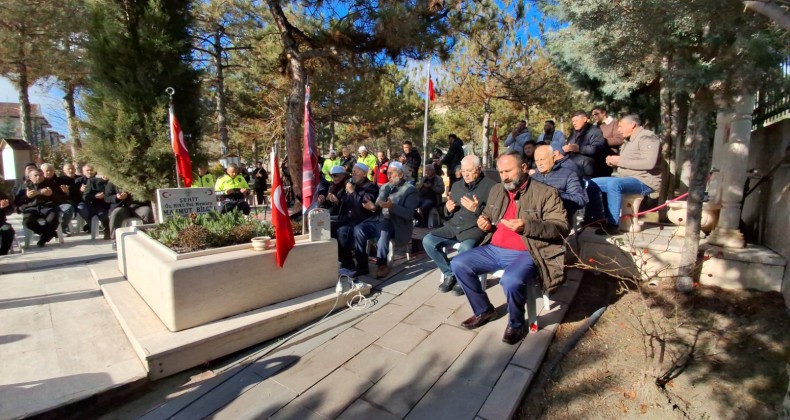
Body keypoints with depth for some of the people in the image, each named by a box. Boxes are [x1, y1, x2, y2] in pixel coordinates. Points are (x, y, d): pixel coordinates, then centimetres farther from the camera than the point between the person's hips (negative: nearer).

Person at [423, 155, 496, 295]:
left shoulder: (490, 186, -1)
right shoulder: (456, 185, 18)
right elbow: (446, 214, 24)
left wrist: (477, 209, -24)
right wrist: (447, 209, 1)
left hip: (475, 228, -6)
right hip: (453, 227, 6)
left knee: (465, 248, -36)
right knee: (428, 241, -15)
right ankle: (449, 274, 3)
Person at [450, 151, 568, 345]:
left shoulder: (546, 192, -3)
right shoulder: (496, 190, 15)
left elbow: (561, 228, -9)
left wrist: (527, 226, -25)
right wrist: (485, 222, 2)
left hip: (525, 254, -6)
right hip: (493, 249, 7)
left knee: (511, 281, -34)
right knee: (458, 264, -8)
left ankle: (516, 325, 0)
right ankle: (483, 310, 12)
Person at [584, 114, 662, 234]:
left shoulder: (647, 137, -9)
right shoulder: (627, 141, 18)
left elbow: (648, 163, -24)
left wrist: (620, 161, -18)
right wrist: (613, 162, -1)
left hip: (644, 181, -9)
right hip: (625, 179, 9)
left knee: (613, 183, -36)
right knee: (592, 183, 0)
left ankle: (613, 223, -28)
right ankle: (597, 218, -1)